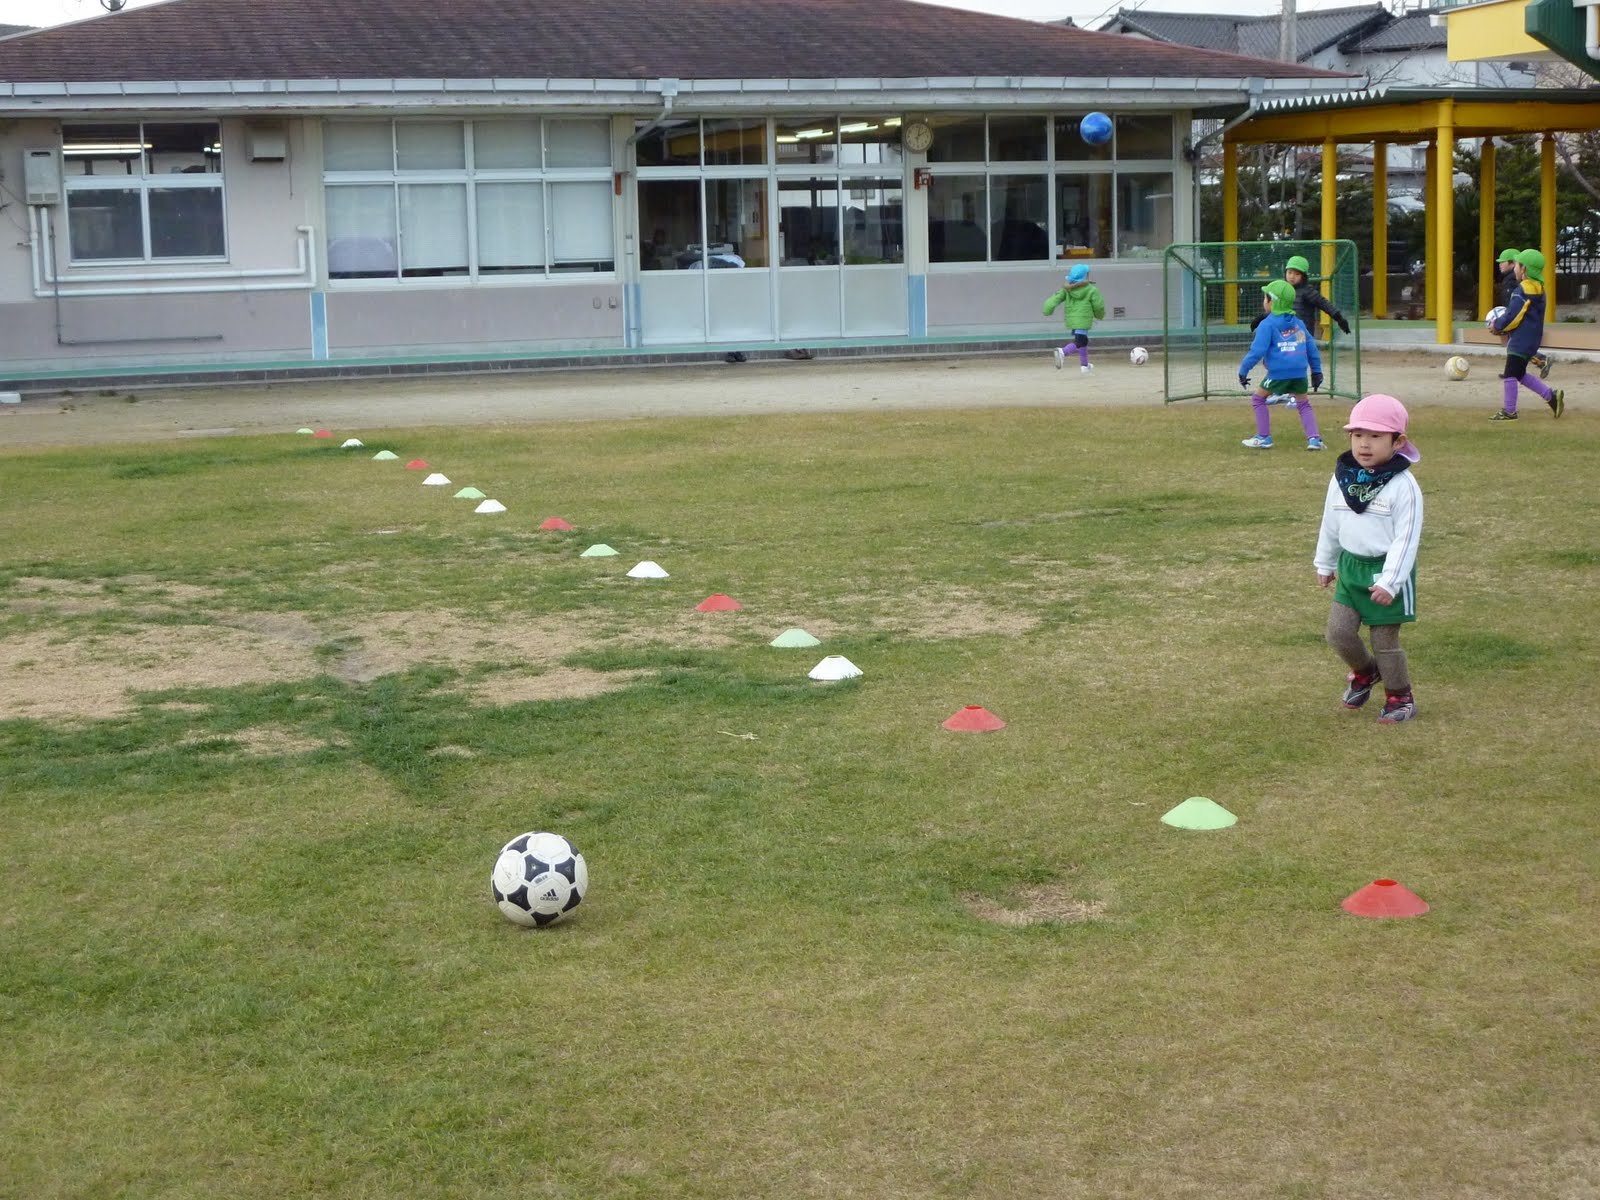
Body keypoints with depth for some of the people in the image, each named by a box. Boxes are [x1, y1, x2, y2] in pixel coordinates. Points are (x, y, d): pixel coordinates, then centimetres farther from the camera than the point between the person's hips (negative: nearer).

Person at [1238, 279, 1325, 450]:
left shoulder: (1267, 324, -3)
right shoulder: (1298, 323, 16)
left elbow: (1257, 350, -10)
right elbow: (1311, 347, 18)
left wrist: (1243, 370, -5)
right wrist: (1316, 371, 23)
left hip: (1278, 372, -5)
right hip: (1300, 372, 5)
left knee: (1258, 398, 15)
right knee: (1304, 404, 19)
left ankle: (1264, 438, 14)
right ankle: (1314, 438, 4)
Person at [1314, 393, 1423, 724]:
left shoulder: (1402, 485, -16)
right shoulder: (1342, 478, 1)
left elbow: (1406, 537, -17)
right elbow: (1330, 523, 14)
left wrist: (1390, 581, -22)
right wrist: (1325, 564, 21)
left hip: (1387, 571, -5)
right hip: (1351, 567, 5)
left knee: (1385, 639, 1)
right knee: (1338, 632, 1)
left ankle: (1400, 698, 21)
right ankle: (1365, 672, 31)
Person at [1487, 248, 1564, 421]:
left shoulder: (1523, 290, -18)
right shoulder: (1538, 290, 13)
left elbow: (1513, 316, -20)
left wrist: (1497, 326, -2)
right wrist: (1503, 327, 15)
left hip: (1521, 341, -10)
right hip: (1532, 339, 10)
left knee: (1510, 374, -4)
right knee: (1519, 374, 18)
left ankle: (1509, 411, 0)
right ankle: (1551, 396, 16)